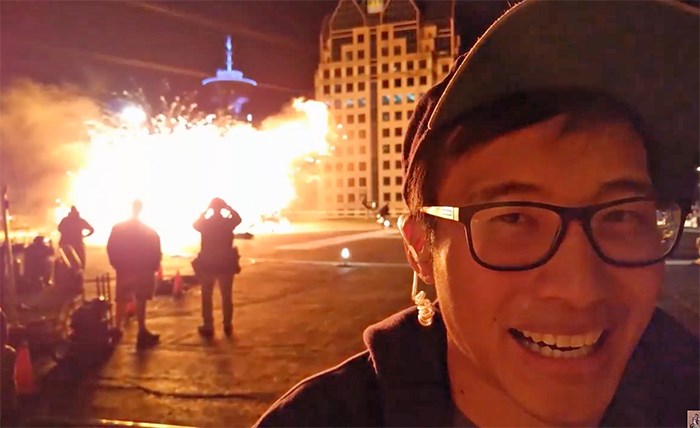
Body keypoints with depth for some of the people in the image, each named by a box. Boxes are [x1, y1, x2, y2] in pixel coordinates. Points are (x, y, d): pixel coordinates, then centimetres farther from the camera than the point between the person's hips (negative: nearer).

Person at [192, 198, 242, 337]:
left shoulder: (204, 224, -9)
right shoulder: (228, 222, -8)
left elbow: (195, 224, 15)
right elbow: (238, 219, 15)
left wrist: (205, 211, 13)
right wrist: (228, 207, 10)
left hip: (207, 265, -1)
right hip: (226, 264, 1)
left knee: (207, 297, 10)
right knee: (227, 296, 13)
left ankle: (208, 327, 10)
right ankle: (227, 326, 16)